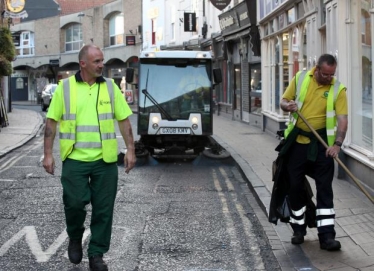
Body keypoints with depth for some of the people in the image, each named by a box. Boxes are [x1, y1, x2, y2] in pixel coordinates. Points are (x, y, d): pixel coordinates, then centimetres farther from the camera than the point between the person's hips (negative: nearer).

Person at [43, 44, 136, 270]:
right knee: (74, 203, -3)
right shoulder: (65, 87, 1)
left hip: (105, 160, 2)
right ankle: (75, 238, 27)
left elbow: (124, 120, 7)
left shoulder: (110, 86, 5)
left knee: (103, 209, 3)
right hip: (75, 159, -1)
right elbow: (52, 121, 3)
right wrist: (48, 154, -2)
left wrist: (131, 150, 1)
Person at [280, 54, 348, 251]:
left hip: (322, 144, -2)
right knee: (295, 186, 8)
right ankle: (299, 229, 26)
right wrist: (288, 106, -15)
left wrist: (337, 143, -28)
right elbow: (284, 101, 9)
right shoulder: (300, 79, 0)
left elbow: (342, 119, -14)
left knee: (324, 188, -2)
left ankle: (326, 236, 2)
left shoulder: (338, 90, -7)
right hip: (297, 142, 2)